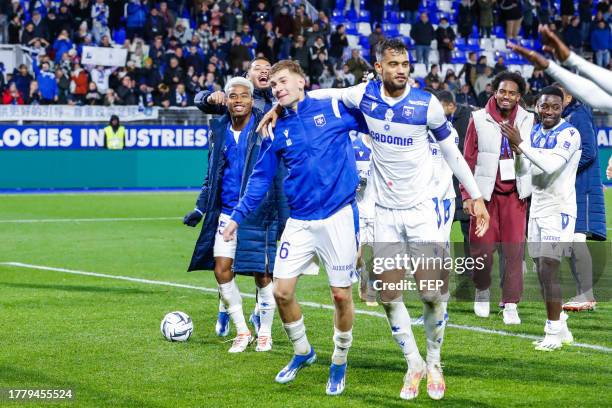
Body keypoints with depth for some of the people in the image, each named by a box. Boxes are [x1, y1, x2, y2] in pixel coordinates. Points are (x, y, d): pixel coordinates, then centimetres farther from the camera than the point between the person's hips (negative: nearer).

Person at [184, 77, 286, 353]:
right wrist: (200, 209, 14)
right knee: (222, 270, -2)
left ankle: (265, 333, 17)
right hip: (227, 213, 4)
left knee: (262, 274, 1)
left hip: (258, 214, -4)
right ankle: (241, 332, 13)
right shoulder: (219, 130, 9)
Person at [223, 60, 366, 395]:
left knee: (341, 295, -1)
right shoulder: (275, 130, 7)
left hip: (338, 216, -3)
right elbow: (261, 177, 14)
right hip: (299, 222, 3)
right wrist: (238, 216, 11)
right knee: (282, 291, -1)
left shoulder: (335, 108, -2)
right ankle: (302, 352, 25)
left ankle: (339, 363, 21)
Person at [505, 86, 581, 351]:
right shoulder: (535, 132, 11)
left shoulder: (569, 134, -13)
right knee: (543, 271, 10)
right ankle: (561, 329, 21)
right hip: (537, 208, 8)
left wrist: (520, 144, -23)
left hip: (559, 210, -8)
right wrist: (517, 152, -4)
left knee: (548, 269, -11)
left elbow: (550, 165, -25)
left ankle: (554, 332, -3)